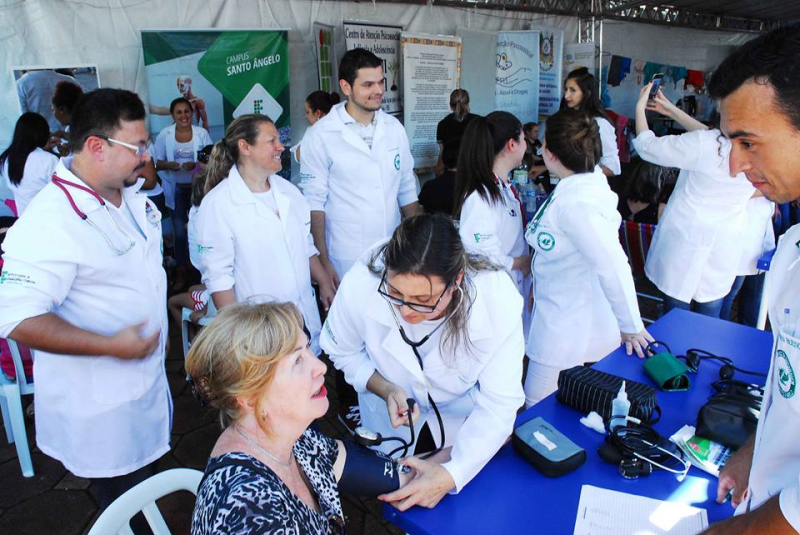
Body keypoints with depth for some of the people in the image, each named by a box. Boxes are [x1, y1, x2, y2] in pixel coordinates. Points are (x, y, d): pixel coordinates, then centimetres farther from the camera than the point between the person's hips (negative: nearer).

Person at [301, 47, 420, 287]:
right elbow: (315, 202, -7)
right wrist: (324, 262, -10)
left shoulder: (394, 128, 4)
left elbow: (407, 190, 11)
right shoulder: (321, 135, -9)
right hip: (346, 264, -4)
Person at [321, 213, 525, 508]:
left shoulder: (498, 298, -37)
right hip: (392, 418, 1)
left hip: (467, 418, 0)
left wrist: (451, 475, -41)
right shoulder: (359, 286, -34)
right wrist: (385, 389, -28)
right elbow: (342, 351, -12)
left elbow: (499, 403, -30)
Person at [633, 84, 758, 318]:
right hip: (726, 243, 5)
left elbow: (647, 146, -11)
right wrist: (672, 111, 15)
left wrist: (640, 107, 5)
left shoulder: (703, 146, -25)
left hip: (686, 238, -5)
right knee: (709, 318, 17)